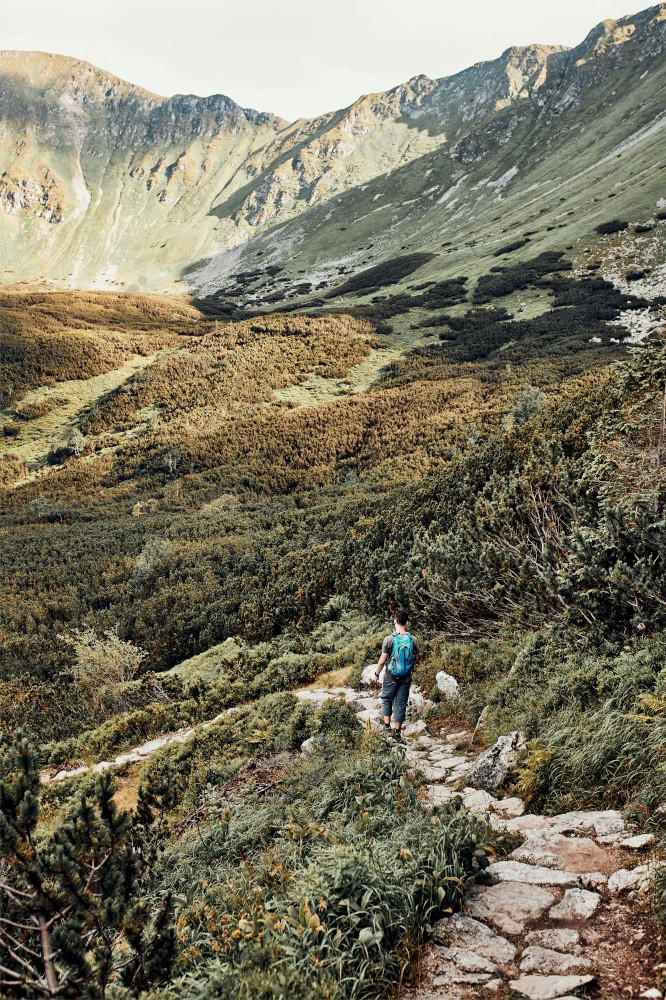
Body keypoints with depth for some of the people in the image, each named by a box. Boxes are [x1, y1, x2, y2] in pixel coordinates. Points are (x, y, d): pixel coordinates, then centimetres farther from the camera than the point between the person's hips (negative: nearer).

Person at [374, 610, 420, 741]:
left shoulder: (389, 639, -16)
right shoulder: (413, 640, -7)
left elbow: (382, 660, -11)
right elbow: (416, 660, 3)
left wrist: (377, 673, 4)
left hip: (391, 676, -2)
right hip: (406, 677, 2)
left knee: (386, 699, 18)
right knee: (401, 703, 10)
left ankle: (387, 727, 16)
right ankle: (397, 732, 17)